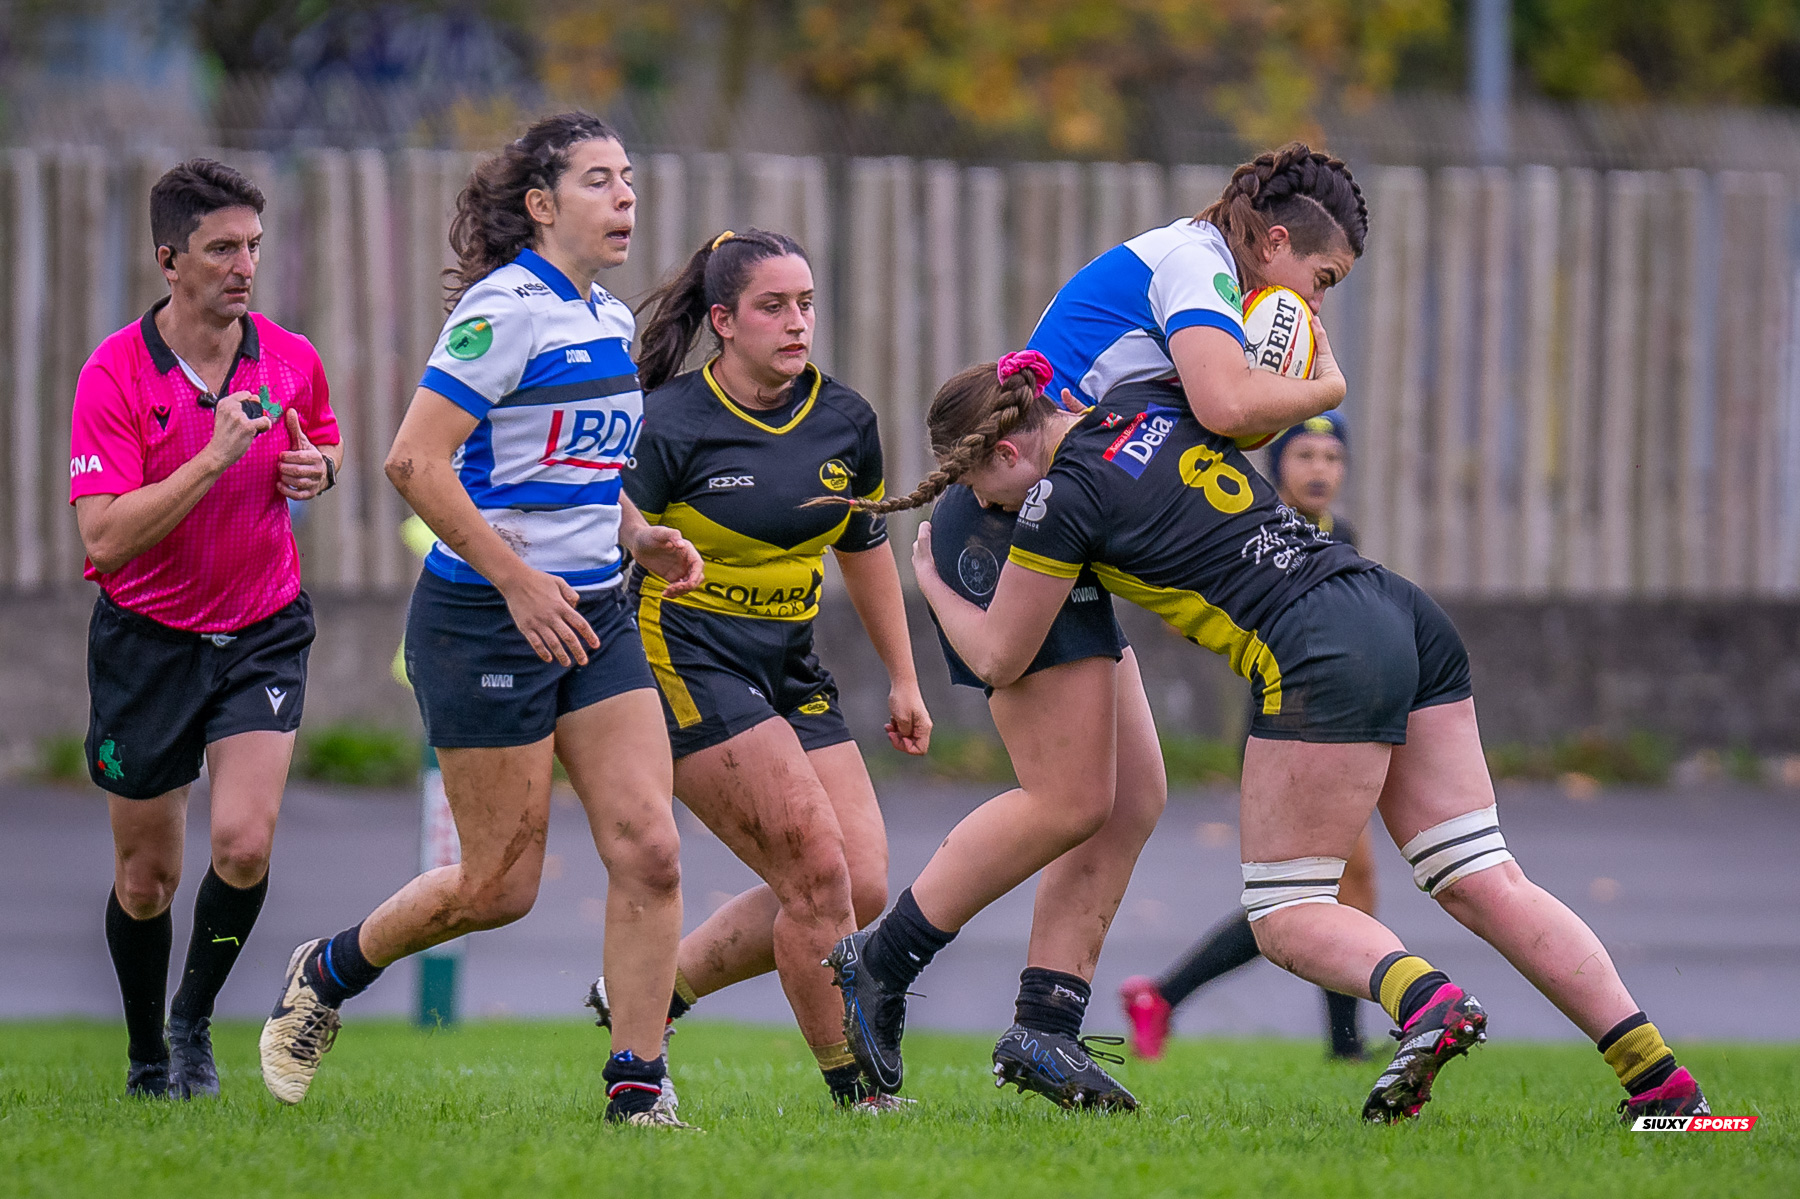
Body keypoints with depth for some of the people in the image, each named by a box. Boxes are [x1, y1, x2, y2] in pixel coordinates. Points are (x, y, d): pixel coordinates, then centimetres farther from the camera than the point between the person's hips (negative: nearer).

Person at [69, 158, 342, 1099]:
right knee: (146, 876, 7)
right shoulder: (113, 375, -17)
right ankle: (148, 1057, 29)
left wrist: (315, 471, -7)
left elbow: (322, 449, 18)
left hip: (262, 632, 2)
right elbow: (105, 539, -24)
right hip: (147, 638, -2)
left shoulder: (291, 362, -5)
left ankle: (196, 1017, 9)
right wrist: (213, 457, -30)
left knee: (243, 844, -16)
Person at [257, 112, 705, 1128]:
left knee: (649, 849, -6)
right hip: (485, 623, -7)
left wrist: (640, 539, 6)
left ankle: (637, 1087, -1)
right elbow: (416, 461, -20)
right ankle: (327, 975, 25)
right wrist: (518, 579, -22)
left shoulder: (610, 320, 12)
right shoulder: (507, 309, -14)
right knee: (502, 883, 0)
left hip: (593, 613, 7)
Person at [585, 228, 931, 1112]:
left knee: (863, 891, -2)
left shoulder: (846, 421, 4)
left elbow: (865, 548, 18)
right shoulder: (669, 426, -14)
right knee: (819, 873, -15)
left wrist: (903, 680, 20)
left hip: (791, 671, 7)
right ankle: (856, 1089, -3)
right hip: (687, 665, -7)